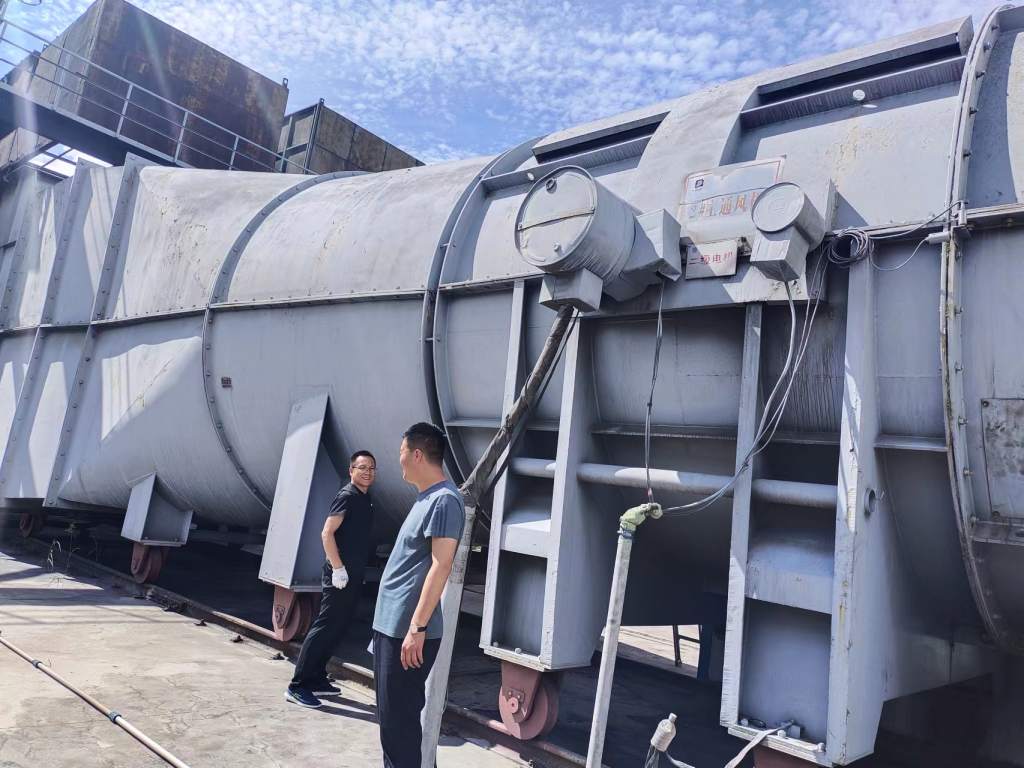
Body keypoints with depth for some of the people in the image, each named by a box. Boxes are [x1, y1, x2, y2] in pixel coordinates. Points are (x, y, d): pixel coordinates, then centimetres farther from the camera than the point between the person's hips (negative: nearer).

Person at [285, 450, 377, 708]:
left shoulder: (366, 499, 13)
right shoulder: (347, 496, -13)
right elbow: (327, 533, -19)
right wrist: (337, 568, -22)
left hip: (354, 575, 9)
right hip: (341, 574, -9)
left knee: (338, 628, 14)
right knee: (325, 627, -6)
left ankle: (316, 679, 23)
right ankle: (297, 686, 0)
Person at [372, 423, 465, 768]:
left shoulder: (445, 500, -17)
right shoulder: (426, 499, 14)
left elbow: (440, 566, -23)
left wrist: (417, 627, -25)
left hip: (408, 630, -10)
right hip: (389, 624, 10)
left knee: (399, 718, -1)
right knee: (389, 715, 19)